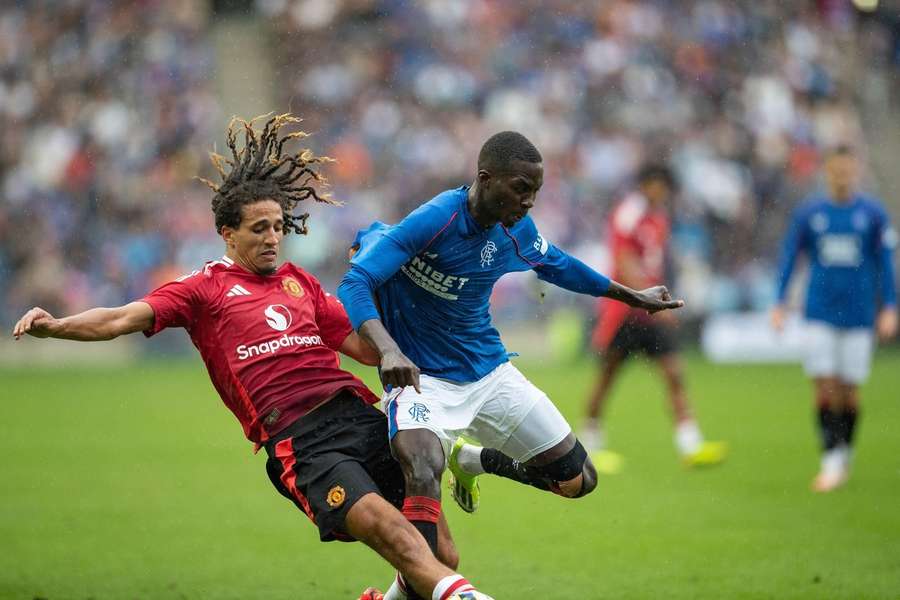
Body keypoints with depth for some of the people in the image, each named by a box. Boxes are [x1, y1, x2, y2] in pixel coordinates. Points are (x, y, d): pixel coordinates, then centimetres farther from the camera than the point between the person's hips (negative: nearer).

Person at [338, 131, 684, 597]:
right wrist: (387, 349, -48)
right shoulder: (432, 221, -24)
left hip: (489, 371, 7)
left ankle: (473, 460, 33)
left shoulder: (517, 231, -3)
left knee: (578, 481, 8)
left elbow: (556, 265, 21)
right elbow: (354, 284, -31)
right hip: (421, 378, -7)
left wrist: (631, 297, 30)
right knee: (424, 470, -38)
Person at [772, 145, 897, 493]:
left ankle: (844, 456, 19)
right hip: (820, 314, 0)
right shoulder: (808, 213, 2)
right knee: (824, 387, -9)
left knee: (849, 391, 2)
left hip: (858, 314, 0)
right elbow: (789, 258, 7)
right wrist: (780, 304, 2)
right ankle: (831, 461, -6)